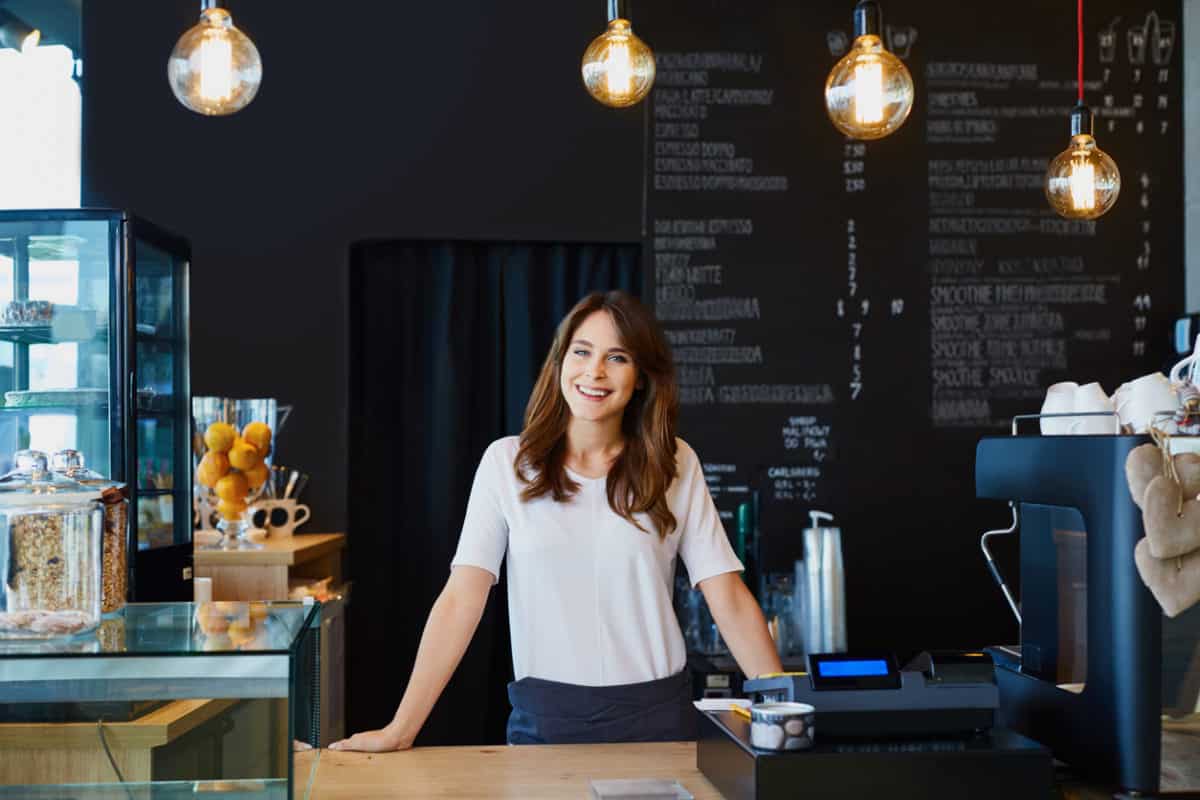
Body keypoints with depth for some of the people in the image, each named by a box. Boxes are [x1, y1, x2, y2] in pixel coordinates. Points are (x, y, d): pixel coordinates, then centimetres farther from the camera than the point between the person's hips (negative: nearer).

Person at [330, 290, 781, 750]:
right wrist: (401, 730, -12)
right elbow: (461, 600, -6)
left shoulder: (676, 465, 0)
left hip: (657, 713, 1)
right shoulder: (507, 462, -2)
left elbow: (729, 600, -2)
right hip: (545, 714, 0)